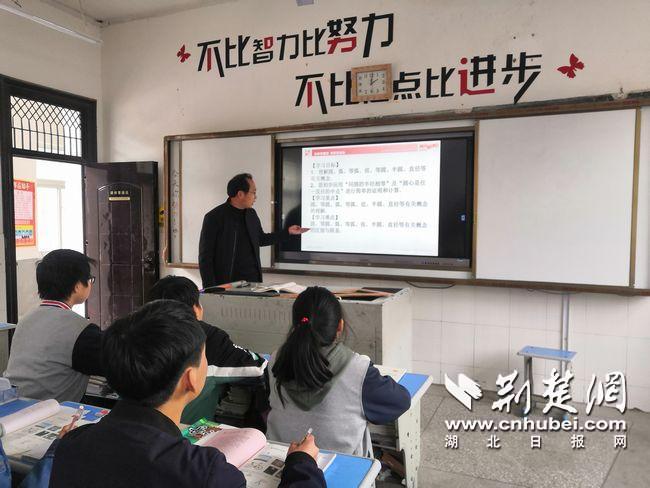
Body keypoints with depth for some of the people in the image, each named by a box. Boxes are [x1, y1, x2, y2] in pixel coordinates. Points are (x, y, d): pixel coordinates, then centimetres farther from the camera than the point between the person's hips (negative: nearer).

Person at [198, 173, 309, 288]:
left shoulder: (251, 214, 8)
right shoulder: (214, 217, -10)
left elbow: (261, 239, 24)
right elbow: (205, 257, -8)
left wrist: (288, 232, 17)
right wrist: (211, 290, -13)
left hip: (253, 279, 5)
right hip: (227, 283, -5)